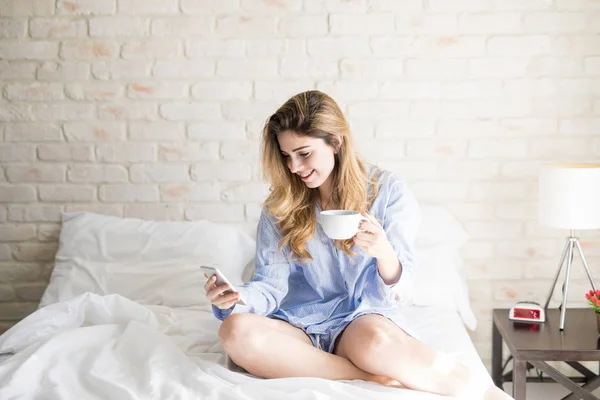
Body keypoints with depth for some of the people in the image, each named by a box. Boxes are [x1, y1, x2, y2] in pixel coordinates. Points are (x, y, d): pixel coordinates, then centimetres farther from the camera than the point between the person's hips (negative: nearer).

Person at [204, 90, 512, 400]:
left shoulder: (387, 191, -2)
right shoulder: (280, 207, 5)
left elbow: (398, 293, -4)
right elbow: (270, 285, 1)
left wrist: (383, 253, -27)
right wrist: (234, 299, -21)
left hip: (365, 318, -3)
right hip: (301, 324, 3)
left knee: (374, 340, -40)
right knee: (236, 331, -31)